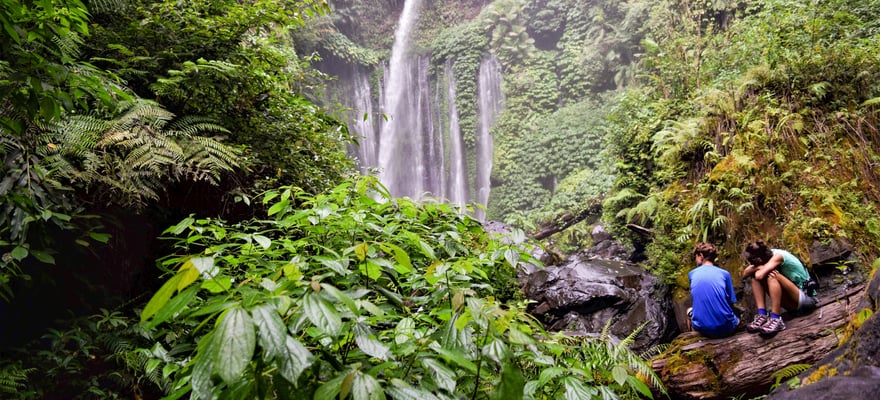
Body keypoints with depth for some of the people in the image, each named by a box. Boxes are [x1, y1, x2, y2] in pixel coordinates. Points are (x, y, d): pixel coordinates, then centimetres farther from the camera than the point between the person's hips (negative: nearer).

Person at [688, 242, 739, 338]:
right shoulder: (724, 273, 0)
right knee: (737, 319, 36)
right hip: (725, 328, 0)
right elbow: (731, 303, 4)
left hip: (702, 328, 0)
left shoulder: (691, 274, 5)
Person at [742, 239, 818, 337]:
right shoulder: (766, 255, -1)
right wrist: (756, 267, -23)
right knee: (755, 275, -8)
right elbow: (745, 274, -7)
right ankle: (762, 315, -18)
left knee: (771, 275, -30)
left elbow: (760, 275, -36)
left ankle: (776, 319, -32)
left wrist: (758, 267, -16)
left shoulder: (777, 256, -22)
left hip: (807, 298, -8)